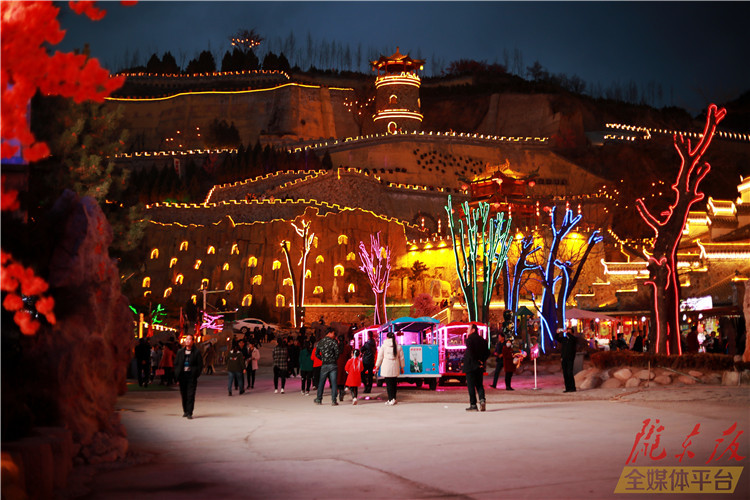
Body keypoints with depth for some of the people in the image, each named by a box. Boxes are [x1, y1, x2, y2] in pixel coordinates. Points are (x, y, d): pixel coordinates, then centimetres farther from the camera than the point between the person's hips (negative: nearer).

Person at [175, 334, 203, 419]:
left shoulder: (197, 352, 0)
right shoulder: (180, 352, 11)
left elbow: (200, 365, 0)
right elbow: (176, 363, 14)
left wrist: (196, 374, -8)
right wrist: (177, 374, 3)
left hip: (192, 376, -4)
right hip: (182, 376, 4)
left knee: (190, 395, -7)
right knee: (184, 395, 10)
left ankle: (189, 413, -6)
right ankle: (185, 411, 23)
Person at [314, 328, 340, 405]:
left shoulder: (320, 342, 7)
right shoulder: (333, 341, -8)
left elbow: (316, 353, 11)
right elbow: (337, 352, -12)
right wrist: (335, 359, 6)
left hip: (324, 365, 4)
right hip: (332, 364, -4)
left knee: (321, 382, 13)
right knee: (333, 383, 0)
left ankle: (319, 399, 19)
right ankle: (333, 400, -2)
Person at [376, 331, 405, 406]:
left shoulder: (384, 346, -2)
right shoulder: (398, 346, 5)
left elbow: (380, 357, 4)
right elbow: (401, 358, 11)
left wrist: (377, 365, 15)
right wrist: (402, 367, 22)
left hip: (386, 368, -3)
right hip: (395, 368, 3)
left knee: (388, 383, -2)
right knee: (394, 383, 10)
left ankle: (391, 399, -10)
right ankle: (393, 398, 14)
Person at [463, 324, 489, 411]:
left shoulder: (469, 339, -10)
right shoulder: (482, 340, 11)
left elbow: (470, 352, -20)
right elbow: (487, 353, 11)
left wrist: (476, 362, -14)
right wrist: (482, 361, 6)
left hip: (470, 365, -6)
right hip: (480, 367, 6)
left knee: (471, 385, 0)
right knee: (479, 384, 12)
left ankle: (473, 405, 0)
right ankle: (482, 400, -10)